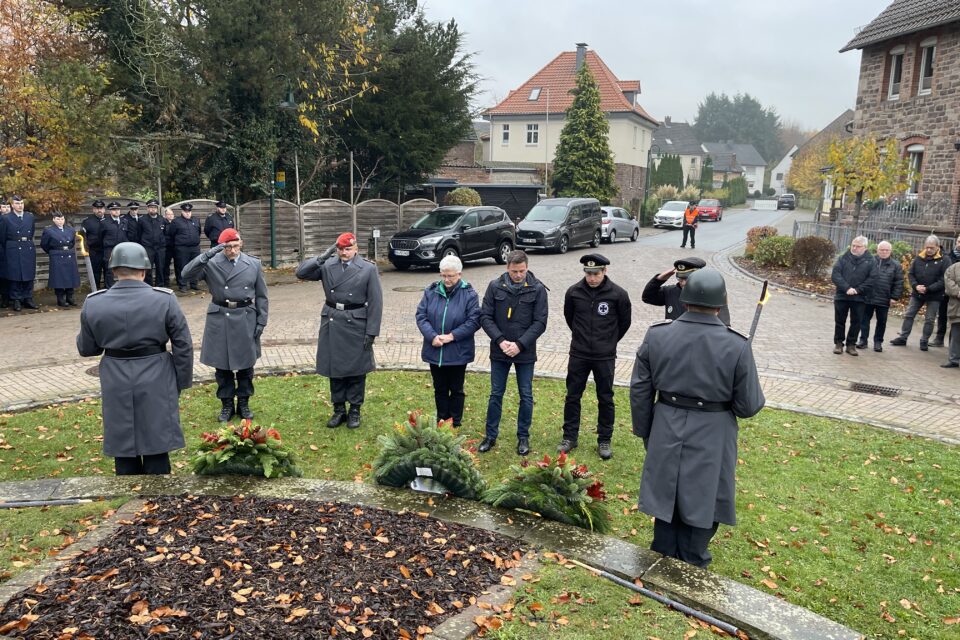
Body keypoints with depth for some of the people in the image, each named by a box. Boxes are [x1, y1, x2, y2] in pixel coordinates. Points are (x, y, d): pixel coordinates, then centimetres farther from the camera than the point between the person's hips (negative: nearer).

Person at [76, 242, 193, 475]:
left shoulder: (93, 303, -4)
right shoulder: (164, 299, -9)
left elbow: (86, 349, 7)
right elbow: (183, 346, -6)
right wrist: (182, 382, 5)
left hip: (117, 389, 2)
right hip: (156, 385, -2)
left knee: (123, 454, 14)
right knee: (157, 450, 8)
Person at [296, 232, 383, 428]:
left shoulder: (368, 269, -5)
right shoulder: (327, 266, 3)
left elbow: (375, 302, -6)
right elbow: (301, 273, -2)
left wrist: (372, 331, -9)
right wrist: (322, 257, -12)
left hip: (356, 325, -3)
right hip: (331, 324, 3)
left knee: (356, 371, 7)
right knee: (334, 369, 11)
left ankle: (355, 411, 22)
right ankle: (339, 410, 25)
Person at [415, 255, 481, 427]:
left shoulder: (469, 294, -8)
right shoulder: (431, 291, 1)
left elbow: (474, 321, -13)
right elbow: (421, 316, -2)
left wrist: (452, 336, -19)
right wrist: (432, 336, -17)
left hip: (458, 353, -3)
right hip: (434, 351, 3)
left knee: (456, 390, 11)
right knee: (440, 389, 15)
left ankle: (455, 424, 23)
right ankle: (441, 422, 28)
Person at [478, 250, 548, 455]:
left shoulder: (537, 289, -7)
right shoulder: (495, 286, -4)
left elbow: (540, 322, -8)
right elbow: (485, 317, -3)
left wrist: (520, 344, -16)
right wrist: (500, 340, -15)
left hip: (525, 353, -1)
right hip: (499, 351, 1)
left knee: (526, 396, 8)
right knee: (496, 394, 10)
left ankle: (523, 437, 23)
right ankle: (490, 436, 23)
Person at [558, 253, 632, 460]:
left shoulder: (618, 294, -11)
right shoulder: (574, 292, -5)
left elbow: (625, 321, 5)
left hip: (605, 357, -2)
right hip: (578, 355, 2)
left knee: (605, 399, 9)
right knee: (572, 396, 9)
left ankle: (605, 440, 22)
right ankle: (570, 437, 24)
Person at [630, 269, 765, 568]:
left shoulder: (656, 335, -8)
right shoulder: (736, 346, -15)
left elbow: (640, 390, 0)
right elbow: (749, 405, -10)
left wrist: (644, 431, 13)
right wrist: (756, 395, 13)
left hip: (666, 433, 3)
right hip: (711, 439, -2)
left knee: (667, 499, 19)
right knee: (701, 503, 15)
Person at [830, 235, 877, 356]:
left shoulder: (871, 261, 2)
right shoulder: (843, 258, 3)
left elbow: (871, 279, -5)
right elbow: (835, 275, -6)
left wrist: (857, 290, -16)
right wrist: (846, 288, -17)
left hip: (859, 298, 0)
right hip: (841, 296, 1)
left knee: (856, 322, 4)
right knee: (840, 321, 7)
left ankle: (851, 344, 15)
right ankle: (838, 343, 18)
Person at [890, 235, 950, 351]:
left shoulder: (944, 260, -10)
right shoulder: (918, 258, 2)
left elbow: (943, 280, -15)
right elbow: (910, 274, 4)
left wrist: (928, 289, -22)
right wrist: (915, 286, -14)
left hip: (934, 296, -4)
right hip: (917, 293, 4)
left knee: (929, 320, 4)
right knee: (908, 315, 7)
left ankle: (924, 341, 14)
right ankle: (902, 338, 15)